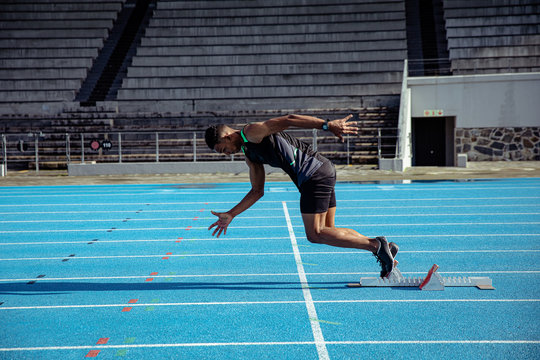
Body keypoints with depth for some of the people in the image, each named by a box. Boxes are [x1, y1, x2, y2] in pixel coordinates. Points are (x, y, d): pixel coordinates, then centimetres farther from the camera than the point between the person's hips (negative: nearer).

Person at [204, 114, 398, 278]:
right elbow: (257, 191, 27)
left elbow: (288, 119, -16)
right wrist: (230, 215, 23)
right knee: (327, 230, 11)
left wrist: (327, 125, -24)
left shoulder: (252, 131, -6)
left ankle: (375, 245, -10)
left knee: (315, 234, -7)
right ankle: (384, 248, 6)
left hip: (314, 173, -10)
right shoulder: (250, 156, 23)